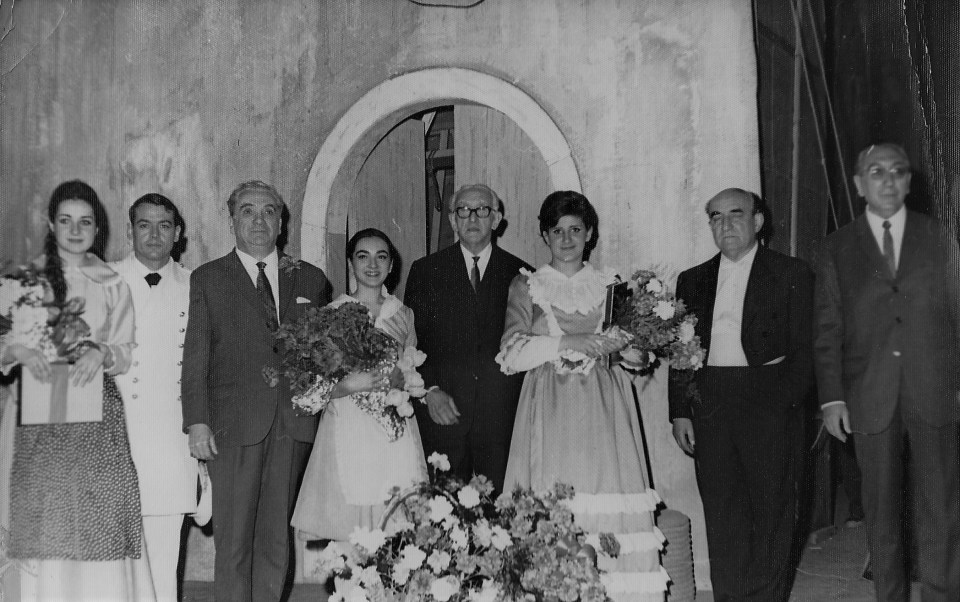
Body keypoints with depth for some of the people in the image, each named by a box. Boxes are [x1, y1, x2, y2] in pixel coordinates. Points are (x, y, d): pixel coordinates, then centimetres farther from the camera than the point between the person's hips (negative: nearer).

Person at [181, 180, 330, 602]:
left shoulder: (310, 279, 13)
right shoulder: (207, 279, 6)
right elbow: (195, 356, 0)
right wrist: (196, 421, -9)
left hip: (293, 425, 2)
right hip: (233, 426, -2)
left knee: (276, 538, 8)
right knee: (233, 541, 1)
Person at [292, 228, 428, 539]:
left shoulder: (403, 315, 9)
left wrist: (402, 346, -7)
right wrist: (349, 385, -19)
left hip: (394, 436, 2)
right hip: (347, 435, -2)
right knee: (347, 541, -3)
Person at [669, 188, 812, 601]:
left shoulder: (791, 275, 5)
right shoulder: (692, 280, 13)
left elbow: (804, 347, 1)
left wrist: (788, 403, -10)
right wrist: (680, 412, 4)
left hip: (770, 404, -2)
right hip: (709, 406, 3)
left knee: (771, 511, 5)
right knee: (721, 514, 5)